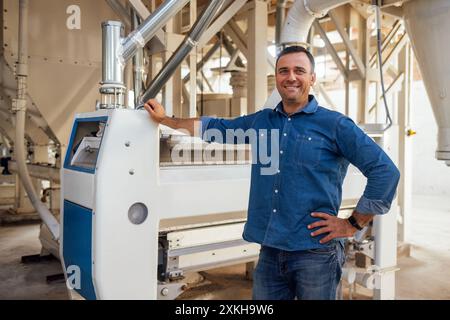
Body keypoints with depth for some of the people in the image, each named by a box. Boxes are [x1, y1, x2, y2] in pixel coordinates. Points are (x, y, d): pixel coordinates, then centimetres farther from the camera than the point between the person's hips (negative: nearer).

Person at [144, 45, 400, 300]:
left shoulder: (335, 125, -4)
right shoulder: (260, 122, 11)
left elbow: (386, 171, -6)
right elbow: (214, 127, 22)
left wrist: (353, 224, -6)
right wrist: (165, 119, 25)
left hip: (315, 254, -4)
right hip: (269, 253, 4)